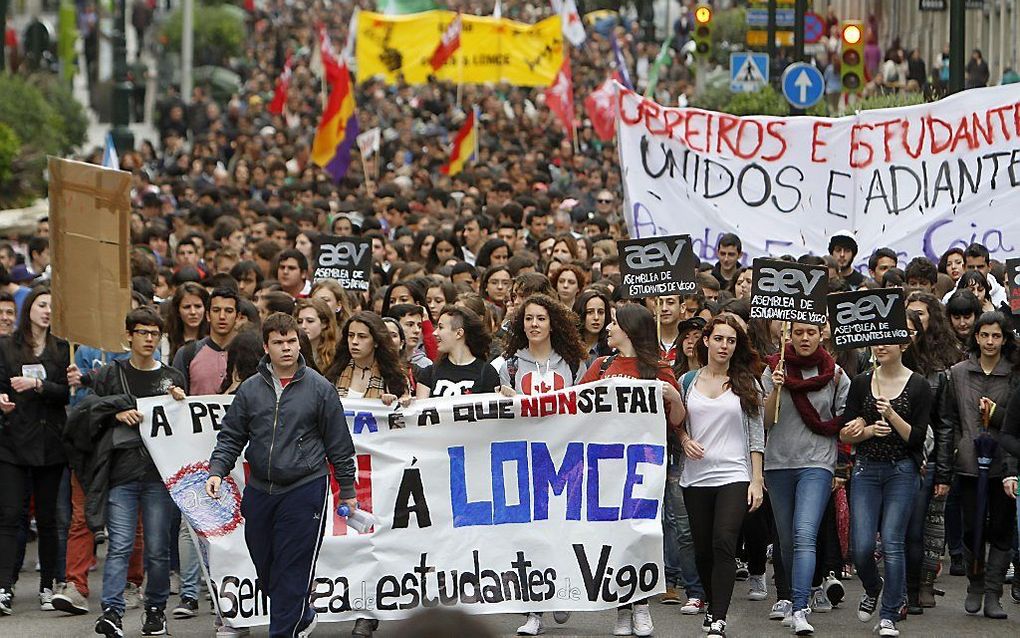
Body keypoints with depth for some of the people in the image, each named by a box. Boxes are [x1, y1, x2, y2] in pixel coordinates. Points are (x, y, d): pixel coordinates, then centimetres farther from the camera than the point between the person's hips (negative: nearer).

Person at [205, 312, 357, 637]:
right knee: (265, 569, 12)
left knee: (292, 573, -7)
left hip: (304, 489, -4)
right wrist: (217, 471, -6)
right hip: (259, 490, 4)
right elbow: (231, 436, 10)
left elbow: (339, 444, 3)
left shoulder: (319, 388, -2)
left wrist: (347, 490, 5)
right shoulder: (250, 390, 6)